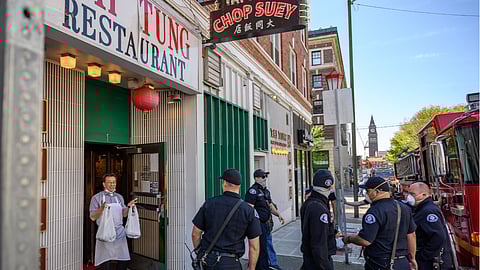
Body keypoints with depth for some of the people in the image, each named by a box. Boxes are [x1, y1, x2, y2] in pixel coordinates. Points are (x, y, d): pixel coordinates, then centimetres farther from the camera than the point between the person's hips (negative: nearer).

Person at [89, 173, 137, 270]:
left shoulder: (119, 197, 12)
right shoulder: (97, 197, -2)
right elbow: (92, 217, -5)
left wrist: (129, 206, -4)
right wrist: (101, 208, -21)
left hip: (120, 232, 4)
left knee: (124, 260, 5)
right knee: (106, 262, 2)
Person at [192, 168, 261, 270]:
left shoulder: (209, 204, -2)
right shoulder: (248, 211, -6)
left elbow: (195, 234, 4)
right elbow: (254, 246, -5)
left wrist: (199, 253, 19)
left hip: (207, 261, 2)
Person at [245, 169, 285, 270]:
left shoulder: (266, 191, 14)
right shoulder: (253, 191, -16)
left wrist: (278, 215, 10)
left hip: (267, 223, 9)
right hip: (259, 224, -9)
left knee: (268, 244, 19)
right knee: (261, 247, 2)